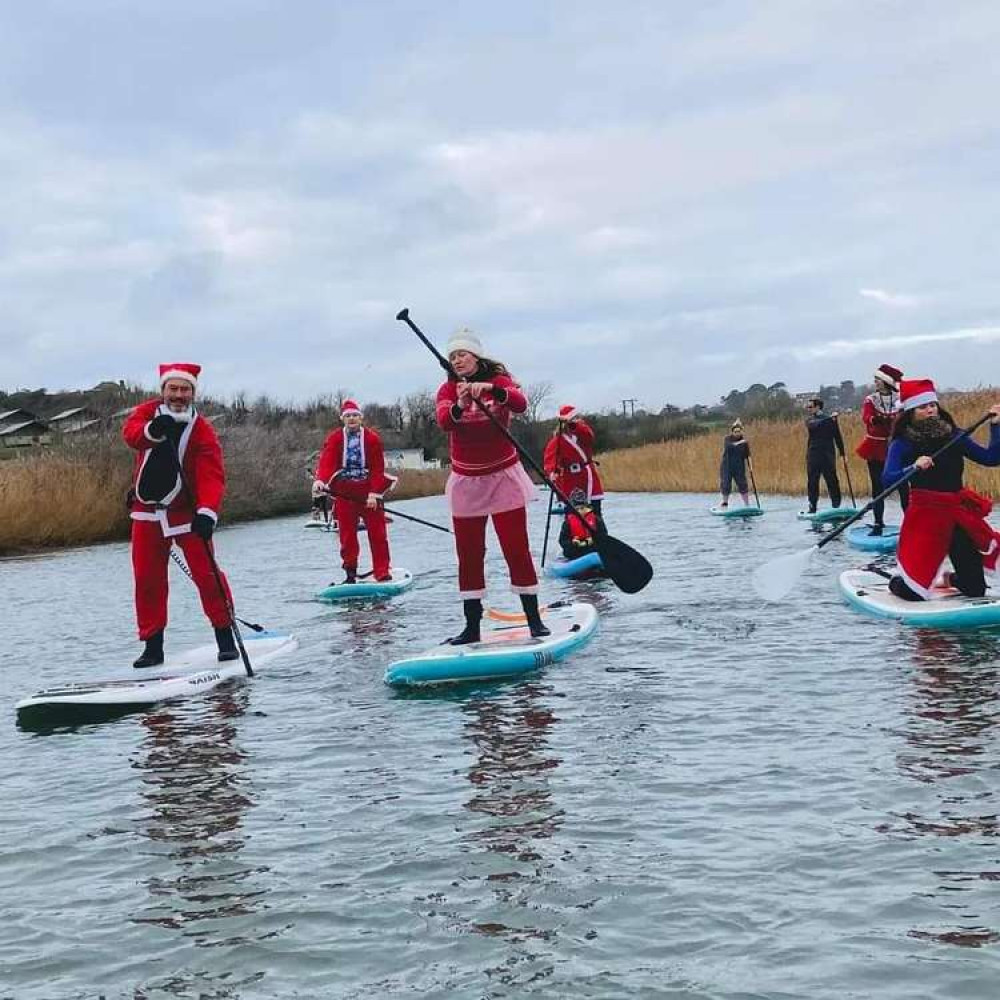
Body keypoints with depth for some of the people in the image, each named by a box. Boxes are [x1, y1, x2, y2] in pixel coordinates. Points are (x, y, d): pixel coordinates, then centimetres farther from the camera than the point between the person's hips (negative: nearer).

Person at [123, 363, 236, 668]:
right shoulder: (147, 411, -4)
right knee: (147, 578, 6)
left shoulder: (202, 430, -12)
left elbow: (213, 476, -21)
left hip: (186, 511, -3)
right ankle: (153, 646, 16)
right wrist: (152, 431, -50)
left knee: (206, 572, -9)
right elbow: (130, 432, -26)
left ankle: (225, 637, 4)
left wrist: (207, 512, -39)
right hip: (147, 510, 3)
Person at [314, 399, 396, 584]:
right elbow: (326, 461, -13)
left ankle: (382, 573, 5)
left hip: (369, 492, -1)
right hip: (344, 493, 1)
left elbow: (378, 469, -5)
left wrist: (374, 494, -13)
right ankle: (350, 573, 13)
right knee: (347, 535, 4)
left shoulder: (372, 438, -1)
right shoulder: (334, 439, 1)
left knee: (378, 533, -1)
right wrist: (320, 479, -33)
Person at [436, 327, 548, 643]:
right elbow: (443, 421, -20)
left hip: (503, 477, -2)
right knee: (469, 555, 4)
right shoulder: (448, 390, 1)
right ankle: (472, 626, 8)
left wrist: (491, 390, -44)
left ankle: (534, 618, 6)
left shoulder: (499, 380, -5)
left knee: (517, 549, -3)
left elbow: (520, 403, -26)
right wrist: (459, 406, -42)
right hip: (466, 483, 2)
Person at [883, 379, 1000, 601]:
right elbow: (888, 479, -19)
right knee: (913, 594, -7)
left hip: (959, 513, 4)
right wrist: (914, 467, -34)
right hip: (925, 514, -4)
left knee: (975, 590, 4)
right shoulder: (902, 443, -5)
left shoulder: (953, 435, 6)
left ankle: (950, 579, 39)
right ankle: (896, 582, 29)